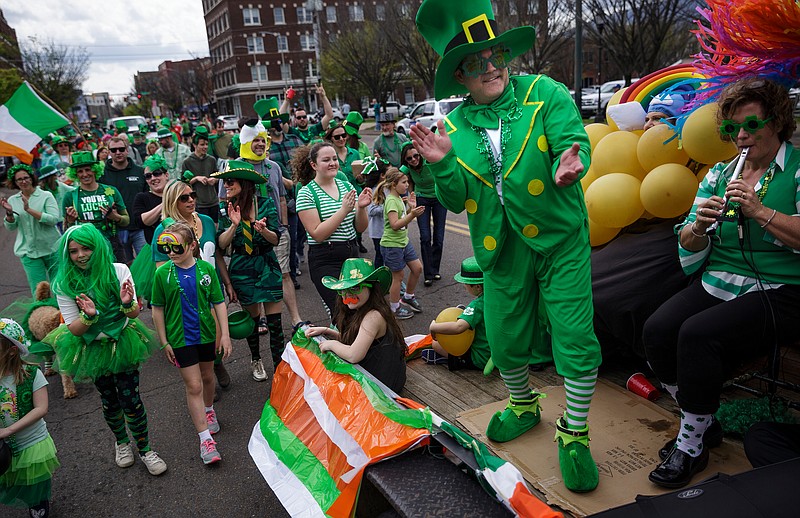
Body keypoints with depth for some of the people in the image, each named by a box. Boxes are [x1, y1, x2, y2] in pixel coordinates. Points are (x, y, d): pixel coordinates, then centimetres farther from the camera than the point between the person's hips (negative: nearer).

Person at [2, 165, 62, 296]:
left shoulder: (46, 196, -4)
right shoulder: (12, 200, 6)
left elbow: (54, 219, -17)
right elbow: (11, 227, 6)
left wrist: (29, 209, -20)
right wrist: (9, 213, -13)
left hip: (52, 249, -2)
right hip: (29, 251, 2)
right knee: (38, 291, 2)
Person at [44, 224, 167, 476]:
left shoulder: (118, 271, -15)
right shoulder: (64, 285, -15)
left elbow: (134, 314, -13)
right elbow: (74, 330, -12)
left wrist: (127, 304, -36)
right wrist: (89, 316, -33)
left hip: (123, 344, -1)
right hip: (94, 349, 1)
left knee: (131, 399, -2)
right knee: (109, 400, 16)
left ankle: (145, 449, 18)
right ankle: (121, 442, 42)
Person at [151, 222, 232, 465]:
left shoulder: (206, 269, -8)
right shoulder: (163, 273, -10)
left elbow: (219, 303, -2)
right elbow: (158, 309, -2)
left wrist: (225, 334, -4)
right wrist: (164, 342, -2)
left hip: (206, 334, 2)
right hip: (180, 339, -2)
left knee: (207, 377, 21)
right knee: (193, 386, -2)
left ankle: (208, 410, 49)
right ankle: (206, 439, 5)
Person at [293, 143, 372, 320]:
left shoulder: (346, 185, 10)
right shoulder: (307, 193, -6)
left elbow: (360, 228, 10)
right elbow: (317, 234, -15)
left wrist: (361, 207, -10)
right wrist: (343, 210, -19)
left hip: (352, 254, 6)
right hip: (326, 260, -5)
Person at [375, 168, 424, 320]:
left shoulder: (399, 199, 10)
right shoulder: (391, 201, -19)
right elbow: (395, 225, -28)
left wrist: (411, 207, 3)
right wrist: (412, 215, -35)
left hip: (404, 241, 9)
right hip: (392, 245, -9)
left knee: (417, 268, 12)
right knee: (398, 276, 2)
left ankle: (408, 297, 31)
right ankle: (394, 308, 18)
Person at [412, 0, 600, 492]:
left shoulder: (545, 93, -4)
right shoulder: (454, 126, 2)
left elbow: (574, 141, -15)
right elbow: (457, 201, -1)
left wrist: (570, 164, -38)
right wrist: (443, 165, -20)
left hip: (560, 239, -2)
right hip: (502, 249, 3)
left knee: (576, 338, -4)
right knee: (505, 340, 13)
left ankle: (574, 435, 18)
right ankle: (523, 406, 44)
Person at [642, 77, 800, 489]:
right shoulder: (719, 174, 15)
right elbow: (688, 249, 10)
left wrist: (759, 211, -19)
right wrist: (699, 226, -11)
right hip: (716, 284, 5)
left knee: (698, 334, -29)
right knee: (657, 331, -20)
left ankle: (692, 446, -10)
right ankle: (702, 423, 3)